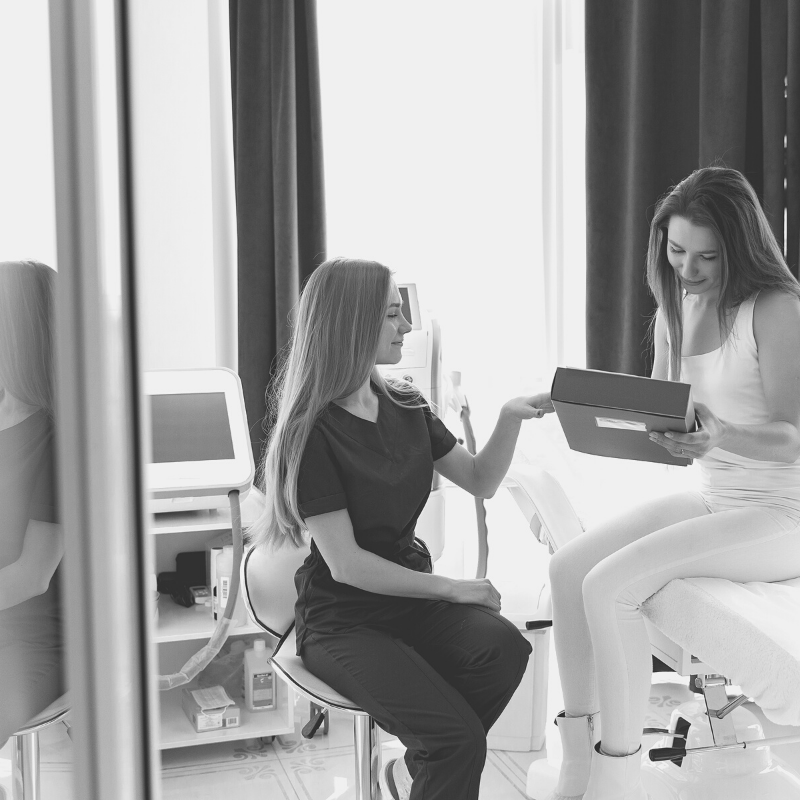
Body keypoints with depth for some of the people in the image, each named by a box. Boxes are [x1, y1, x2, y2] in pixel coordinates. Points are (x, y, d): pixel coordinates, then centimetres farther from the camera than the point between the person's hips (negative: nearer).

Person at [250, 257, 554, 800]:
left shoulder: (405, 407, 8)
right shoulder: (312, 432, -13)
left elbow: (481, 481, 13)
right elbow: (345, 563, -15)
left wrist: (512, 418, -4)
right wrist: (452, 589, -13)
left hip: (413, 596, 7)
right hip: (342, 619, -6)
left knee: (505, 647, -24)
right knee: (459, 739, -26)